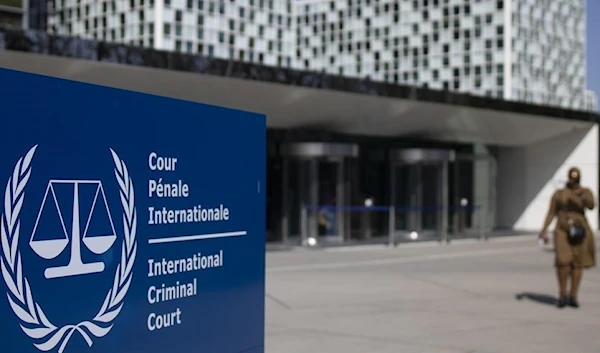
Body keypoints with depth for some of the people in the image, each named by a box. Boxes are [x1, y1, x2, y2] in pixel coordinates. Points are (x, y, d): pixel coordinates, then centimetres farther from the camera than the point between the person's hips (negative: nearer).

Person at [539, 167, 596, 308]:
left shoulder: (586, 192, 5)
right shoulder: (558, 193, 6)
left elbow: (591, 206, -15)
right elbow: (551, 213, 5)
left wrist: (583, 196, -36)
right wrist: (544, 230, -5)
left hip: (579, 230, 1)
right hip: (563, 229, -1)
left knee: (577, 263, 2)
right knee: (563, 260, -17)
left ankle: (573, 297, 11)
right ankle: (562, 294, -1)